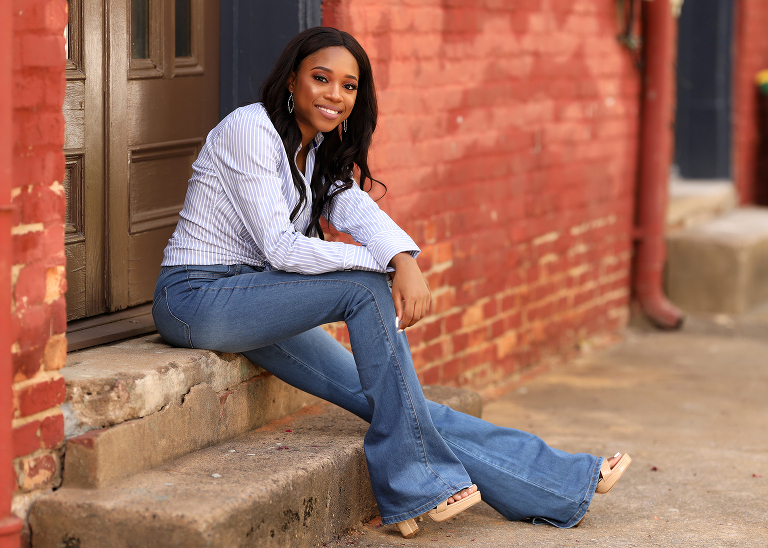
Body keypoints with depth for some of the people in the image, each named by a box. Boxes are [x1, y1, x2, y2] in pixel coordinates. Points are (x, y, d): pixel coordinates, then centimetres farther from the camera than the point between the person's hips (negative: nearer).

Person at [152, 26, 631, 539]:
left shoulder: (320, 152, 12)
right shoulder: (250, 129, -14)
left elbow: (358, 209, -6)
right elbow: (279, 246, -20)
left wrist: (404, 260, -28)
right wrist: (383, 267, -17)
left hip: (254, 299, 7)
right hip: (196, 298, -7)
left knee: (383, 397, -5)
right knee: (366, 289, -22)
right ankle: (414, 480, -18)